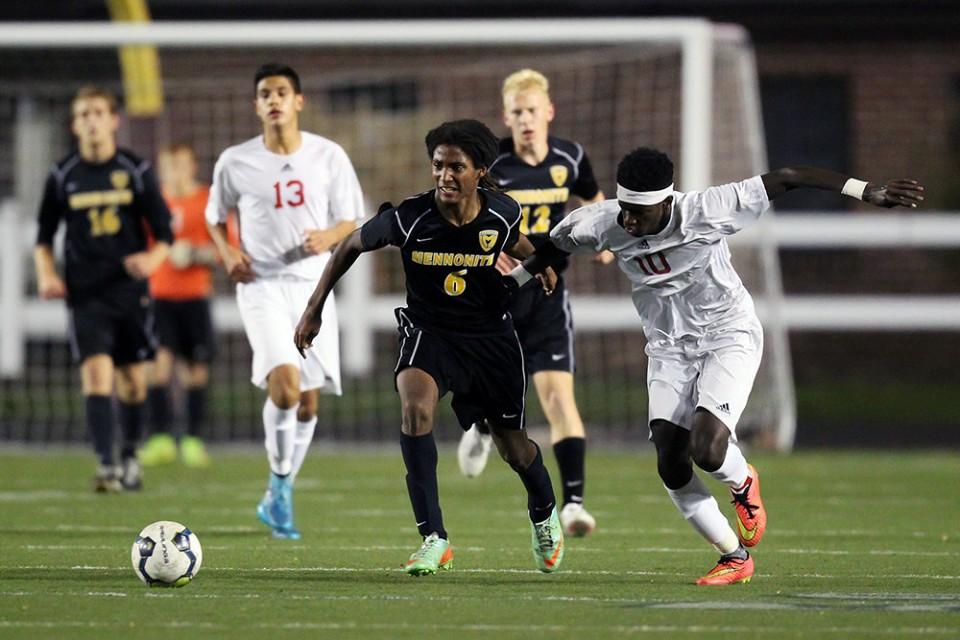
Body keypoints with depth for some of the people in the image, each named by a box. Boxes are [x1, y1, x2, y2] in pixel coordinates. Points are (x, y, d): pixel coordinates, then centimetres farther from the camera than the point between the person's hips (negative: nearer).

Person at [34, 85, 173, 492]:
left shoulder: (136, 170, 1)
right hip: (85, 293, -1)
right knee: (96, 371, -16)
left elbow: (164, 232, 3)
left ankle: (130, 456, 30)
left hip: (130, 288, 1)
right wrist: (46, 273, -5)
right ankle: (106, 465, -23)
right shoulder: (63, 176, 3)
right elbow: (44, 235, 13)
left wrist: (153, 257, -18)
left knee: (132, 378, 9)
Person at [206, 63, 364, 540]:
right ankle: (280, 485, -7)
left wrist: (328, 237, -14)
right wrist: (228, 254, -5)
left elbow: (350, 219, 8)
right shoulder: (235, 162, -1)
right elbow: (216, 216, 14)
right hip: (262, 284, -3)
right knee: (285, 380, -24)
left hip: (313, 285, 3)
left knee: (307, 401, 6)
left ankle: (278, 498, 23)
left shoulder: (329, 157, 1)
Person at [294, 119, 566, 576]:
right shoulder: (407, 218, -21)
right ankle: (434, 538, -28)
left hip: (491, 336, 2)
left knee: (513, 449, 11)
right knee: (414, 405, -32)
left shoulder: (501, 213, -16)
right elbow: (351, 246, -4)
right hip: (428, 330, -2)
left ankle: (544, 514, 47)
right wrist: (314, 309, -1)